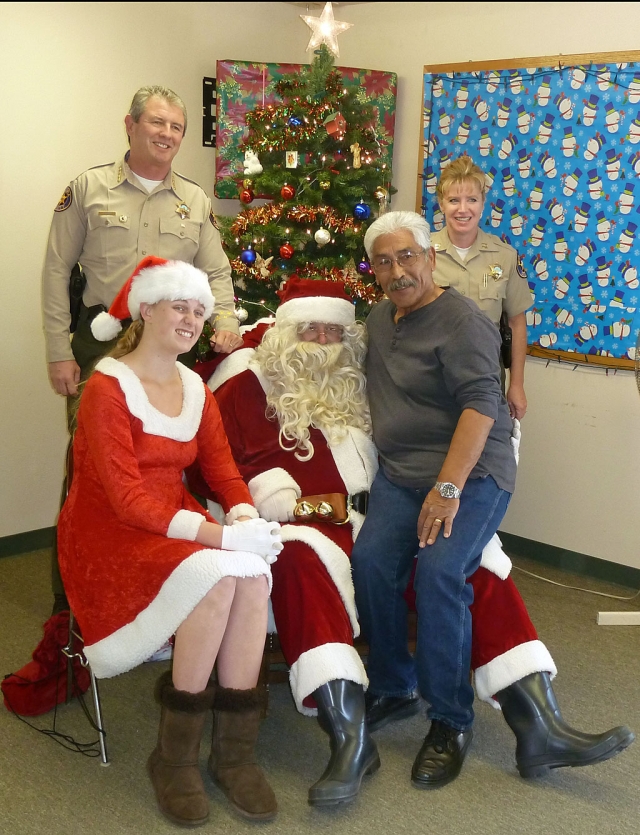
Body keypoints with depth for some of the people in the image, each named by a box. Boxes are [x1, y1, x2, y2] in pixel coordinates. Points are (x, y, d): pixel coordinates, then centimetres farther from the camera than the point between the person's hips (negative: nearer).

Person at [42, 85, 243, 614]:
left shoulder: (196, 201, 13)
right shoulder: (89, 188, 4)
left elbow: (216, 272, 13)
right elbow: (57, 271, 2)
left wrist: (225, 323, -7)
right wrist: (60, 352, -4)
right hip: (101, 343, -2)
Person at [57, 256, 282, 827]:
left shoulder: (195, 388, 10)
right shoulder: (107, 387, -13)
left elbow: (223, 470, 4)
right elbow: (127, 498, -21)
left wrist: (247, 519, -19)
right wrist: (221, 535, -29)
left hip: (175, 523, 6)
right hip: (108, 534, -6)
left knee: (253, 573, -24)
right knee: (215, 576, -31)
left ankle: (235, 750, -14)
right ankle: (175, 755, -14)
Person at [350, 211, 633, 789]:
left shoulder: (460, 320, -8)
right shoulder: (379, 318, 17)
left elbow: (481, 404, -18)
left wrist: (449, 488, -27)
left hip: (470, 471, -6)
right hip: (401, 473, 6)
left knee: (439, 572, -28)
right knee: (371, 560, -21)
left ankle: (450, 723, -13)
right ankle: (391, 688, 0)